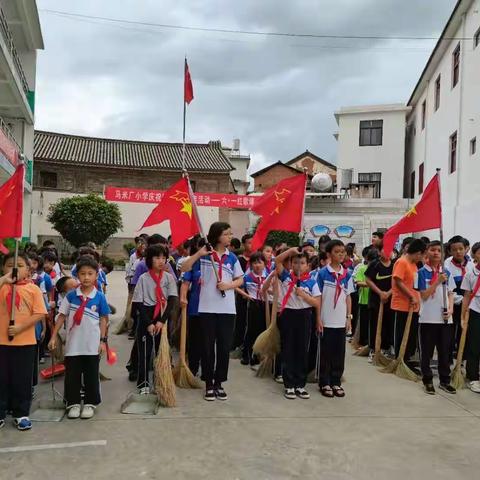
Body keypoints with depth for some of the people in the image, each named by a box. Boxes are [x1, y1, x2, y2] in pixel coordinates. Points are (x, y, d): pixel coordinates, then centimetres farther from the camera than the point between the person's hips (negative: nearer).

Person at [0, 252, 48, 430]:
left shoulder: (33, 289, -2)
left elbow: (40, 313, -8)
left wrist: (21, 327, -16)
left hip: (25, 342, -1)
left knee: (22, 380, 8)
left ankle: (21, 414, 22)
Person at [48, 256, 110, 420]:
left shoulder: (99, 297, -5)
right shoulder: (71, 295, -2)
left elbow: (103, 319, 1)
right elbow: (62, 316, 3)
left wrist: (103, 340, -2)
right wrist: (54, 336, -1)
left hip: (92, 345, -1)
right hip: (73, 344, 1)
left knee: (91, 376, 9)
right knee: (72, 375, 9)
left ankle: (90, 403, 23)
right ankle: (73, 403, 23)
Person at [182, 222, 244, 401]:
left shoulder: (232, 257, 6)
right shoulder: (204, 255, -1)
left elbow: (240, 279, 10)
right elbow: (184, 269, -5)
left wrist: (228, 285, -9)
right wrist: (198, 254, -17)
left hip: (227, 309, 2)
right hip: (207, 308, -2)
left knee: (224, 347, 6)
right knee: (208, 347, 4)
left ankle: (219, 383, 20)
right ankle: (209, 384, 16)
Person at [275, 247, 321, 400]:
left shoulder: (311, 282, 0)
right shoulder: (286, 276, 1)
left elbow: (317, 303, -4)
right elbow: (277, 261, -10)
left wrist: (303, 295, -16)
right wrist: (291, 250, -15)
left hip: (304, 316, 1)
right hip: (288, 315, -1)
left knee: (302, 351, 7)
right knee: (288, 351, 3)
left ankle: (300, 384, 18)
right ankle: (289, 385, 11)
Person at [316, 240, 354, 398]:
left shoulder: (347, 274, 5)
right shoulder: (322, 273, -6)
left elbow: (348, 297, 9)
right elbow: (318, 297, -5)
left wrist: (349, 317, 4)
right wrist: (318, 319, -8)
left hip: (341, 320, 3)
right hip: (326, 320, -3)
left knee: (339, 353, 9)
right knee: (326, 353, 4)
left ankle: (336, 382, 21)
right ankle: (324, 383, 15)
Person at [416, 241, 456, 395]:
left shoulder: (446, 273, 8)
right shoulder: (422, 273, -4)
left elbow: (450, 294, 12)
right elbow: (424, 295, -9)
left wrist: (450, 309, -5)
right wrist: (438, 281, -17)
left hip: (445, 319, 4)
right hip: (428, 318, -3)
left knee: (445, 352, 10)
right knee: (427, 352, 4)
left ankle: (445, 381, 22)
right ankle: (428, 381, 16)